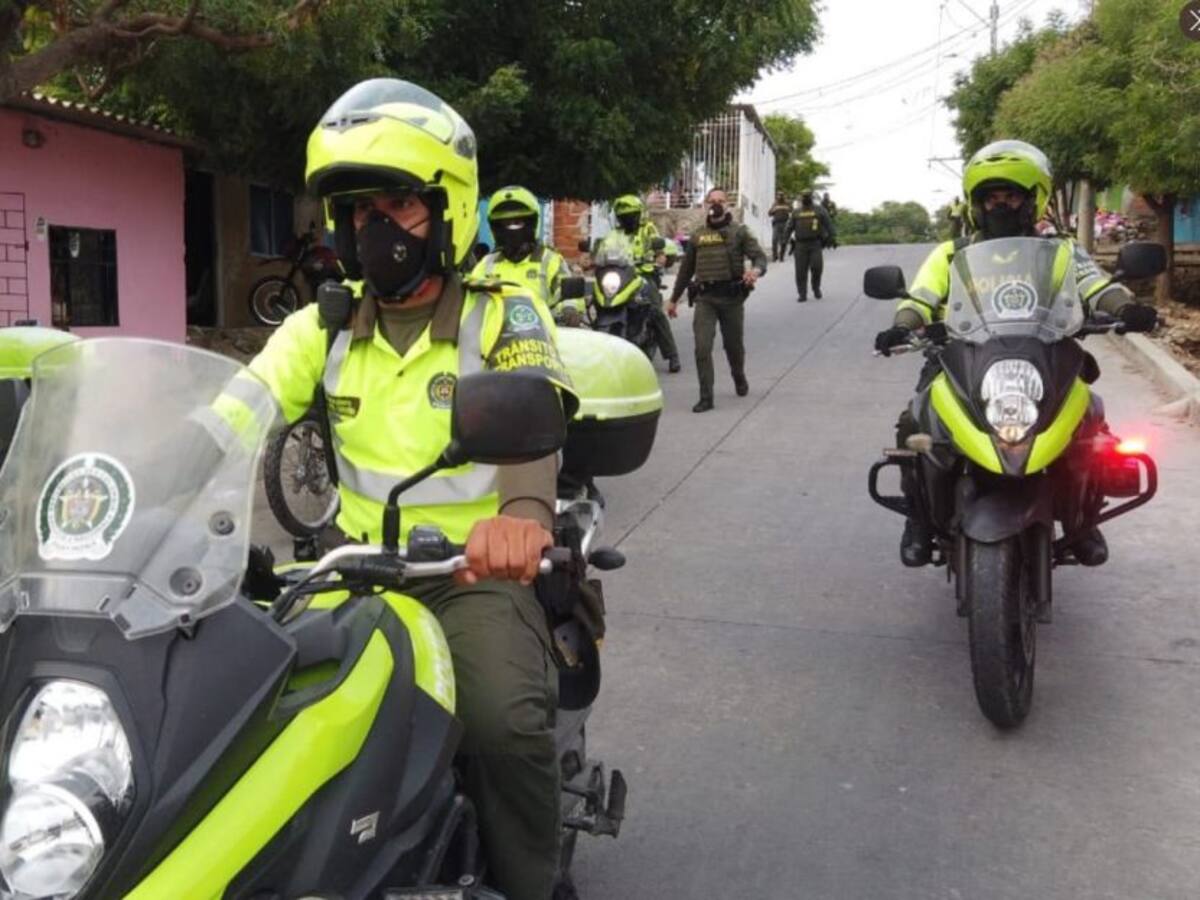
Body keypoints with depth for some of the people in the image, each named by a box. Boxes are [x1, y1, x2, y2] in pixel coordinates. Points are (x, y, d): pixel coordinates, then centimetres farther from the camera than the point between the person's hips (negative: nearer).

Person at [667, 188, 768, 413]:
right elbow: (686, 269, 22)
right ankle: (706, 397, -8)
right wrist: (674, 298, 23)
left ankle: (739, 378, 42)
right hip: (704, 298, 2)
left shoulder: (739, 232, 5)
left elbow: (759, 256, -6)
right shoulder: (697, 235, 15)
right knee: (702, 348, -11)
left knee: (734, 345, 12)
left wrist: (756, 270, -31)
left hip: (732, 296, -1)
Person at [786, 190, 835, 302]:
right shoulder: (796, 213, 15)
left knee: (817, 266, -13)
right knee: (801, 271, -3)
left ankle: (816, 288, 12)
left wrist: (832, 237, -4)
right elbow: (790, 228, 16)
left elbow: (828, 225, 6)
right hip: (801, 245, 2)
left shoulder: (819, 210, 9)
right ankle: (802, 294, 4)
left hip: (815, 244, -2)